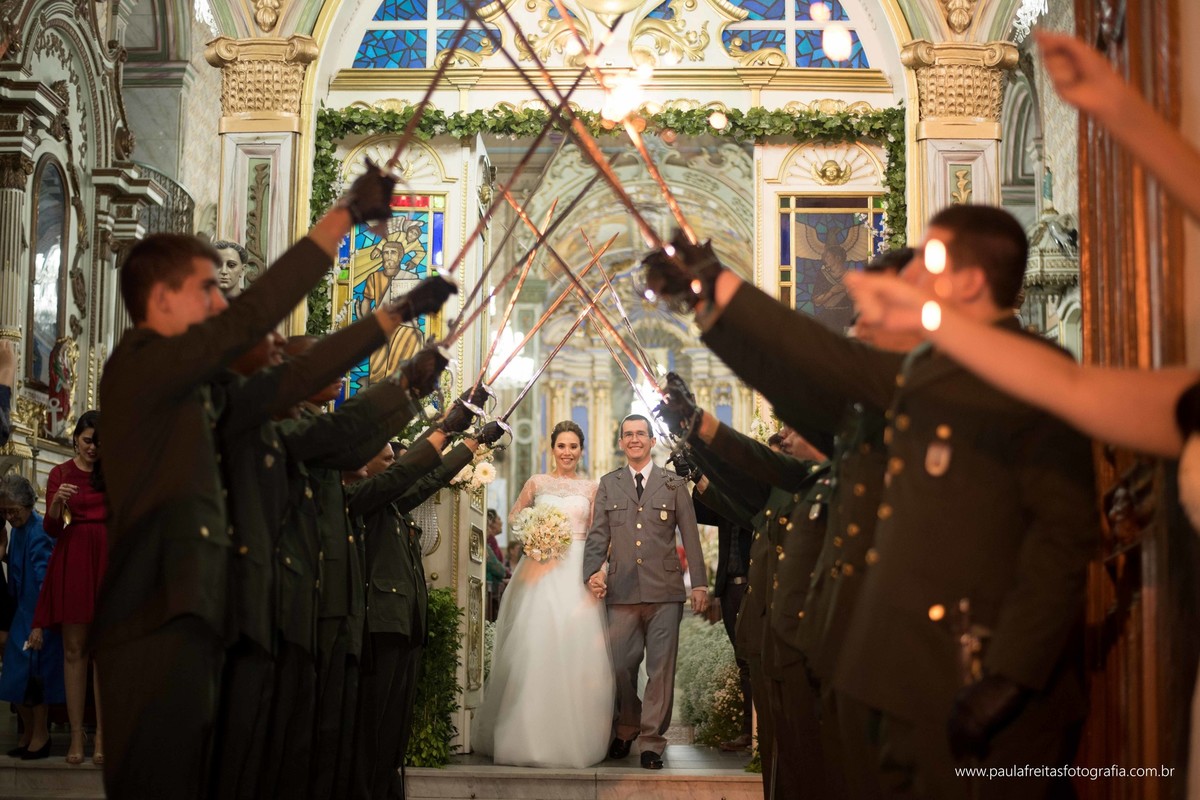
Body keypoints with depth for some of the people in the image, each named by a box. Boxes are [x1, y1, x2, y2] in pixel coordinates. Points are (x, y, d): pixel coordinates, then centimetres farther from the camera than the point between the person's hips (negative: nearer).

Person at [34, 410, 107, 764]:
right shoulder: (61, 473, 7)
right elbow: (52, 528, 2)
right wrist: (57, 502, -17)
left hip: (107, 558, 0)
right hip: (72, 560, 0)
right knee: (74, 648, -2)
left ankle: (102, 734, -1)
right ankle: (76, 734, 0)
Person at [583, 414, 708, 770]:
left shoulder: (674, 484, 9)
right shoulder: (608, 484, 14)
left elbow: (690, 535, 7)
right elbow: (598, 535, 9)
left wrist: (699, 582, 0)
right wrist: (593, 571, -8)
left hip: (664, 590, -1)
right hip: (622, 591, 1)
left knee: (661, 668, -1)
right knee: (619, 666, 2)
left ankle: (651, 741, 8)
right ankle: (626, 728, 24)